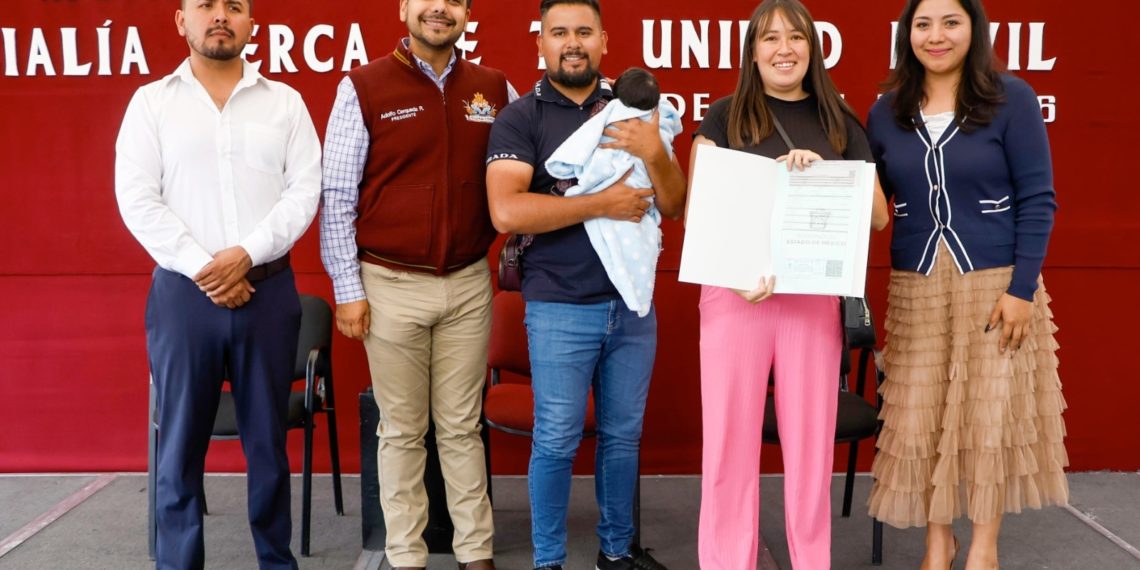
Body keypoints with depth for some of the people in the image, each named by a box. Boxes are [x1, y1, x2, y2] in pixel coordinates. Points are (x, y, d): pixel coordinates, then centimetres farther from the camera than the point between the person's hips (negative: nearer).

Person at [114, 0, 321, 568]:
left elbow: (305, 192, 0)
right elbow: (136, 198, -2)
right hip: (183, 291, 0)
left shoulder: (285, 102, 9)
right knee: (180, 442, 4)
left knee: (268, 441, 8)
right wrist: (200, 268, -12)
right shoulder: (151, 101, 7)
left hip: (268, 291, 1)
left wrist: (245, 254, -13)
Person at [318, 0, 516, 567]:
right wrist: (348, 288, -6)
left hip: (469, 286, 2)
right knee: (402, 430, 8)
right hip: (392, 286, -2)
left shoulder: (495, 89, 5)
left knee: (462, 428, 10)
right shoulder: (362, 87, -3)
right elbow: (337, 196, -3)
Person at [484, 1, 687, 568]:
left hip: (633, 302, 4)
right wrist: (602, 203, -16)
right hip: (561, 309, -3)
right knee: (556, 441, 4)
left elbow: (673, 206, 4)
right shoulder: (519, 118, -5)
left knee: (623, 435, 13)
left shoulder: (632, 110, 6)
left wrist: (655, 154, -16)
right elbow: (507, 212, -19)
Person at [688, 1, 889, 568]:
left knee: (810, 441, 6)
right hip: (736, 293, -1)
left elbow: (878, 216, 7)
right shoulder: (724, 117, 5)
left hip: (814, 297, 2)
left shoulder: (840, 123, 11)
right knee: (729, 441, 0)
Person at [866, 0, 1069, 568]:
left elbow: (1037, 200, -6)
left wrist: (1022, 287, -12)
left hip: (995, 283, -3)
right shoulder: (886, 112, 4)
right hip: (916, 288, 3)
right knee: (920, 415, 5)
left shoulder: (1011, 98, -5)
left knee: (992, 411, 4)